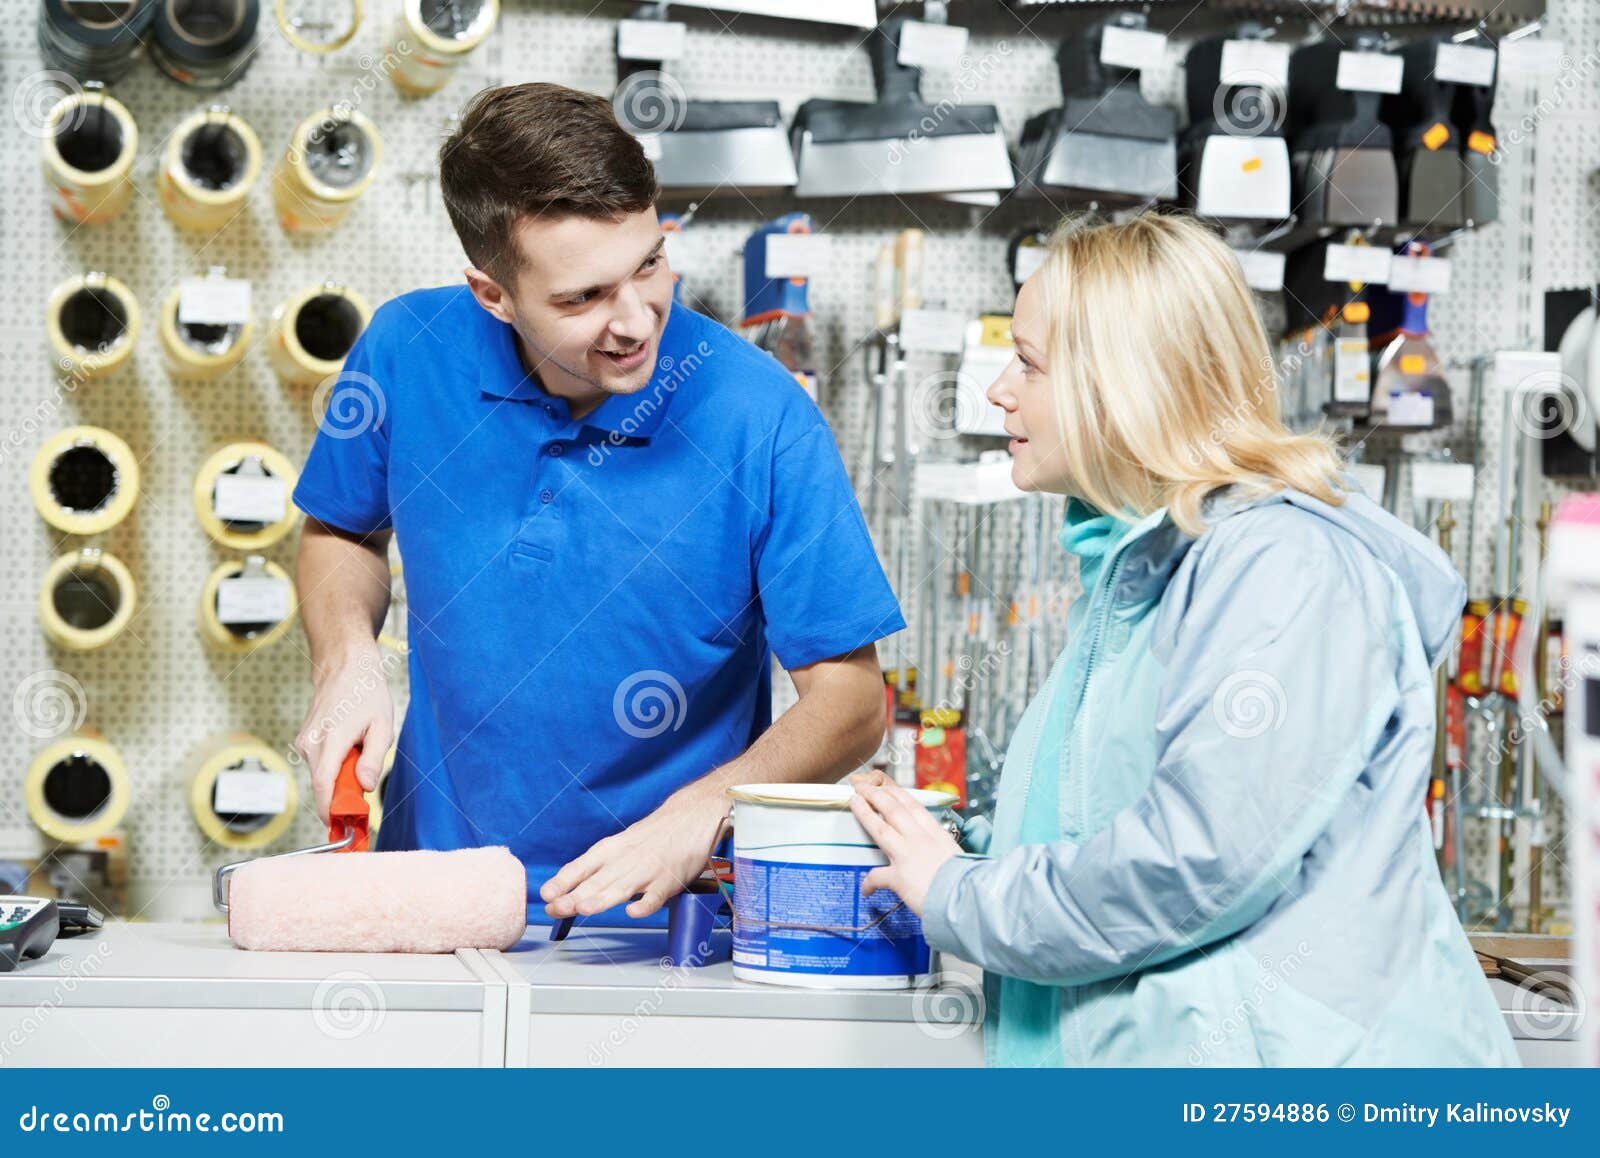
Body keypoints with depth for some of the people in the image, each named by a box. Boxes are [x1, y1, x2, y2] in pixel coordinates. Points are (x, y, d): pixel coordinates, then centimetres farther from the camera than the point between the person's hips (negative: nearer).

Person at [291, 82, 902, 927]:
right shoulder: (406, 352, -4)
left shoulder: (764, 421, -14)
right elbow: (342, 531, 17)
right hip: (432, 882, 3)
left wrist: (694, 819, -22)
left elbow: (850, 700, -8)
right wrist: (347, 660, -3)